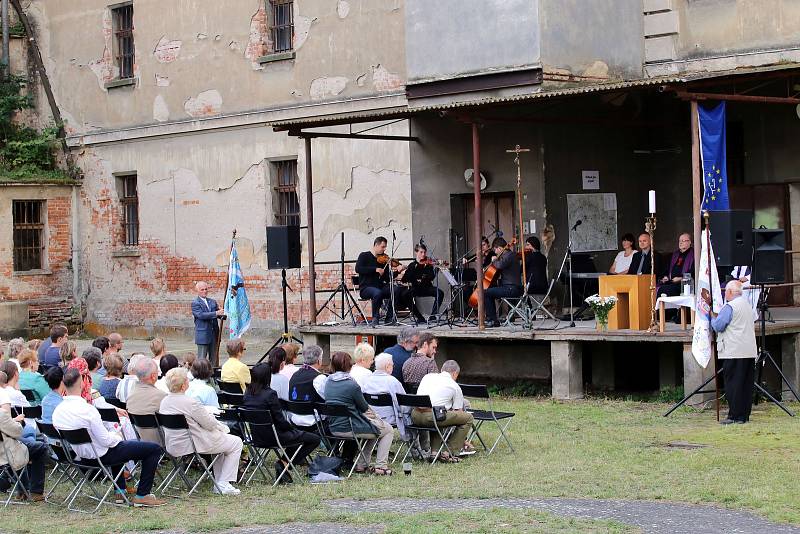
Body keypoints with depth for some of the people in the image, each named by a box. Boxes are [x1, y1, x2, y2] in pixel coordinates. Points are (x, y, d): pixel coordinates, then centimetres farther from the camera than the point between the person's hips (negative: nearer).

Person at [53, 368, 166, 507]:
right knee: (154, 449, -1)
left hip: (80, 454, 8)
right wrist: (116, 436, -3)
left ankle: (120, 491, 38)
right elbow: (106, 441, -26)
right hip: (102, 455, -8)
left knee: (116, 444, 40)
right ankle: (141, 496, 4)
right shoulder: (87, 410, -30)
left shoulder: (57, 411, -8)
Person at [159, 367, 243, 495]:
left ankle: (218, 484, 29)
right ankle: (223, 485, 6)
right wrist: (223, 428, 6)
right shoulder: (190, 403, -26)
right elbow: (210, 424, -17)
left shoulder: (164, 401, 1)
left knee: (220, 439, 31)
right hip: (193, 445, -9)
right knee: (236, 442, 10)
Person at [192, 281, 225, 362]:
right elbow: (201, 315, -19)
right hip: (203, 335, -6)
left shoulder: (213, 302, 15)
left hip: (214, 334, 6)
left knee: (214, 358, 9)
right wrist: (216, 313, -27)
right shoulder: (195, 303, -5)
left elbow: (218, 314, 10)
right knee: (202, 358, -3)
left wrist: (222, 314, -15)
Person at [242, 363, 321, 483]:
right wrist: (293, 428, 3)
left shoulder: (247, 393, 0)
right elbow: (280, 420, -18)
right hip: (271, 436, -8)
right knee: (314, 439, 2)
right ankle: (283, 462, -1)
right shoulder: (270, 394, -22)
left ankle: (283, 462, 16)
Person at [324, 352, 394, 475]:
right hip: (349, 427, -8)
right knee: (388, 430, 12)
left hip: (333, 428, 8)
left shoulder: (328, 382, 4)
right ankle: (380, 466, 6)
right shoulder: (352, 385, -20)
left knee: (372, 425, 31)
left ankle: (361, 465, 25)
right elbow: (364, 408, -7)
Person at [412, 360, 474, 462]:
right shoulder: (455, 387, 13)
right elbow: (458, 411, 22)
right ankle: (451, 453, 7)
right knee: (468, 418, 9)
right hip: (431, 417, -6)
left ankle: (434, 451, 21)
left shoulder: (428, 376, 25)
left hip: (415, 416, 6)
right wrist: (463, 439, 36)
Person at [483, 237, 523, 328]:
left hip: (511, 289, -11)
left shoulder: (509, 255, -13)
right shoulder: (509, 254, 19)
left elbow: (500, 265, -30)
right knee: (491, 294, 28)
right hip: (511, 288, 11)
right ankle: (493, 319, 26)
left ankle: (492, 320, -12)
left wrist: (494, 260, -10)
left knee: (485, 293, -14)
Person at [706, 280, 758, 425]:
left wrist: (712, 315, 7)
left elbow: (718, 326, -14)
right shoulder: (747, 304, 17)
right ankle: (745, 415, 11)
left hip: (734, 353, -8)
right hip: (750, 352, 8)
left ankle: (735, 416, -6)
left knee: (733, 384, -5)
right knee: (746, 384, 9)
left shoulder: (729, 307, -11)